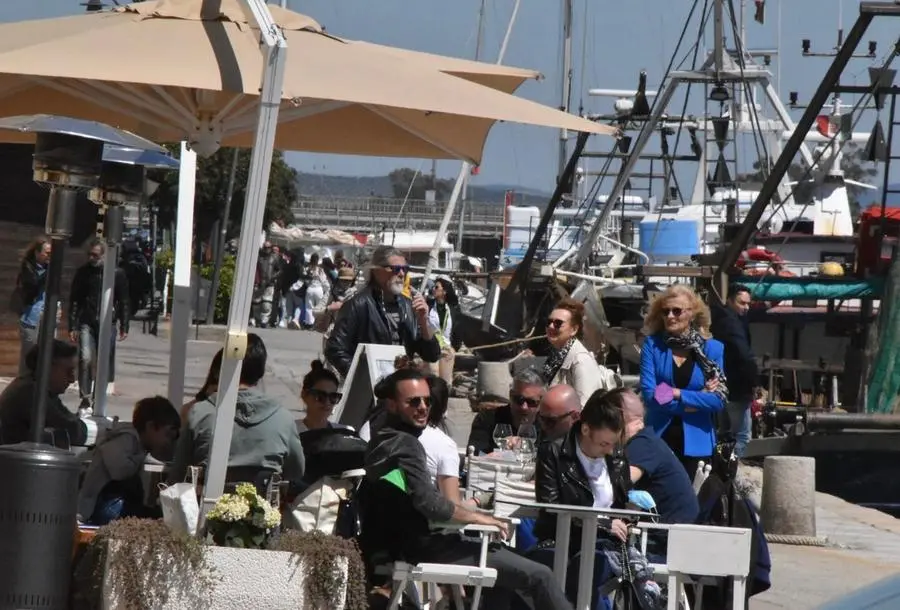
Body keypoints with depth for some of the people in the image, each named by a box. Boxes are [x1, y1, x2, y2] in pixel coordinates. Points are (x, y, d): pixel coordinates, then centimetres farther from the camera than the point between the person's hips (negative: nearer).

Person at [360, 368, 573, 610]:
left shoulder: (381, 441, 12)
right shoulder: (404, 444, -18)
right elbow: (428, 503, -26)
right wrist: (479, 518, -14)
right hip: (424, 547, -11)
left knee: (501, 556, 32)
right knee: (539, 576, -9)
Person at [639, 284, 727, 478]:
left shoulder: (713, 349, 0)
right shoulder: (652, 344, -2)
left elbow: (719, 399, -8)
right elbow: (649, 394, -11)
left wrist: (677, 394, -15)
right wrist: (698, 398, -12)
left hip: (694, 440, 1)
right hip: (658, 437, -1)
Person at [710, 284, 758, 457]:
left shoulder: (720, 319, 15)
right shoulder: (732, 322, -16)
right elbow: (744, 355, -26)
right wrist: (754, 380, -15)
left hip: (724, 386, 10)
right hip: (736, 387, -10)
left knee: (726, 434, 18)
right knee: (741, 436, -8)